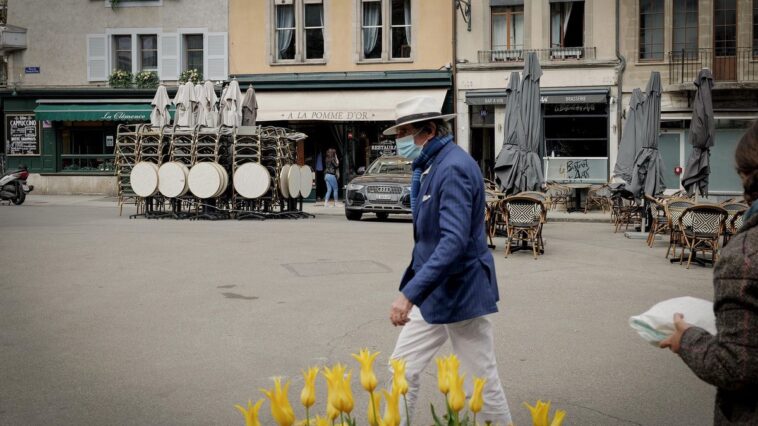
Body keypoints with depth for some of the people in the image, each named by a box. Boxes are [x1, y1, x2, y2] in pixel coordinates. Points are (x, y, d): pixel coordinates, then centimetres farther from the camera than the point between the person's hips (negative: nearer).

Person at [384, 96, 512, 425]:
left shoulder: (454, 168, -21)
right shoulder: (430, 167, 8)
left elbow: (454, 242, -30)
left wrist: (409, 293, -33)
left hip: (461, 294, -9)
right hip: (432, 293, 9)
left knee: (482, 383, 5)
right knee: (403, 369, 11)